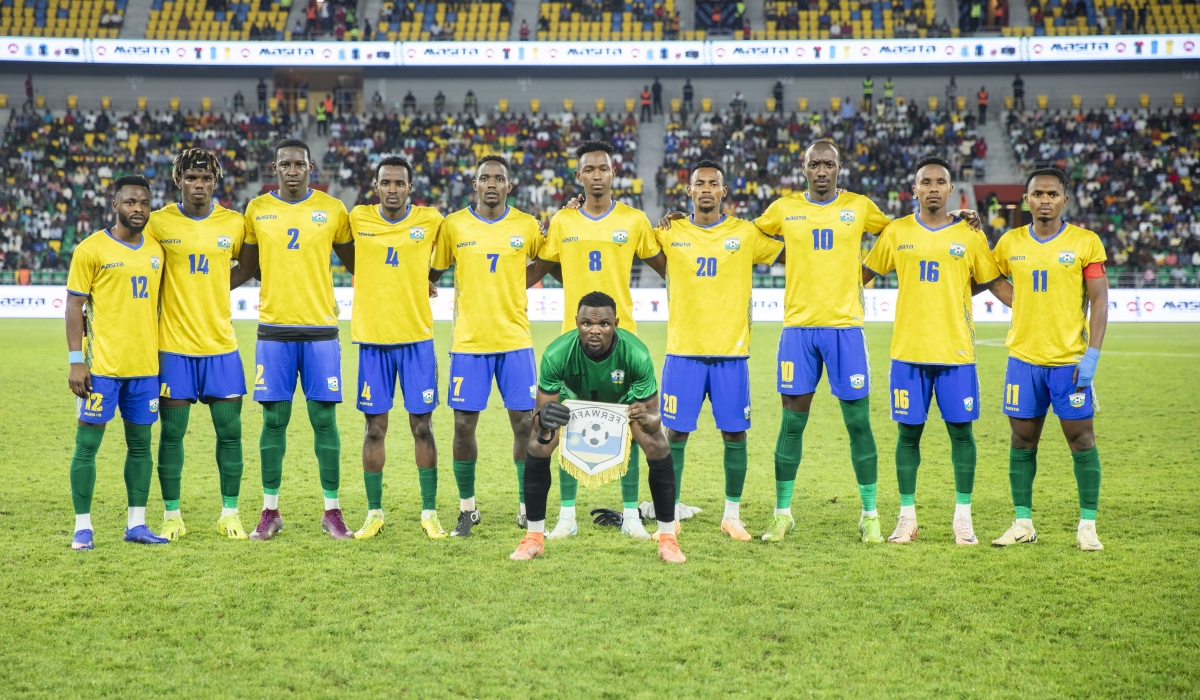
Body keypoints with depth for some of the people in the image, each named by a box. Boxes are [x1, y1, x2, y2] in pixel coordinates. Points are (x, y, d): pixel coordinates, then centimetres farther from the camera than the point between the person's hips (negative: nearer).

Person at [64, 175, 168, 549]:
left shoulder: (156, 249, 11)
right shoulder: (92, 249, -5)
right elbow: (74, 306, -5)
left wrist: (163, 355, 15)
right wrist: (76, 361, -11)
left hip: (145, 364, 5)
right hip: (101, 364, -5)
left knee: (140, 443, 8)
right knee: (88, 443, -2)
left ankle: (136, 523, 15)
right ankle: (82, 526, 5)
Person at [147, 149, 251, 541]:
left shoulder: (234, 224, 3)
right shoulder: (159, 223, -3)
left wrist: (215, 287, 5)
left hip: (221, 345, 2)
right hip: (174, 344, -2)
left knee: (229, 431, 2)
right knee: (171, 432, 2)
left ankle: (230, 514, 14)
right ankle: (172, 515, 13)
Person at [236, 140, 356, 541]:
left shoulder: (332, 209, 3)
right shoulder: (256, 210, 6)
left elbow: (354, 263, 13)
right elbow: (246, 267, 14)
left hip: (320, 330, -1)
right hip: (274, 329, 1)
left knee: (324, 419, 0)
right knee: (274, 420, 3)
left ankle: (332, 512, 9)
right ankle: (270, 512, 12)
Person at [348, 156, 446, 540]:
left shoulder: (430, 220, -1)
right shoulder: (358, 219, 1)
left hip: (417, 338, 0)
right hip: (372, 338, 1)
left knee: (422, 425, 2)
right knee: (375, 427, 4)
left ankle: (429, 512, 11)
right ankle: (374, 513, 14)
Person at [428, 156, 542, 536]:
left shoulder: (527, 226, 2)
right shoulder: (453, 225, 2)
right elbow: (430, 273, 11)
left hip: (515, 340, 0)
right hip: (468, 341, 0)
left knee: (526, 423, 0)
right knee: (464, 425, 1)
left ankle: (527, 509, 13)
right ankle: (467, 509, 17)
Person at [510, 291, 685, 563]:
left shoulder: (636, 355, -39)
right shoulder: (556, 354, -39)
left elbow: (654, 418, -33)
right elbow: (542, 411, -33)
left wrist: (646, 418, -58)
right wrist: (542, 421, -58)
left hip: (624, 400, 0)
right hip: (574, 397, 0)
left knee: (658, 448, -18)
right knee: (537, 447, -17)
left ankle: (668, 538, -2)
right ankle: (534, 536, 0)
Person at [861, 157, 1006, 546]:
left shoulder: (970, 236, 3)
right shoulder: (896, 232, 6)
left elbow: (994, 282, 12)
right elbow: (864, 273, 13)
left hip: (956, 351, -1)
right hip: (908, 351, 1)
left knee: (961, 430, 1)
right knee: (908, 433, 4)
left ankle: (963, 518, 12)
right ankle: (907, 517, 15)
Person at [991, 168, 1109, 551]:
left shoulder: (1086, 242, -3)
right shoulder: (1010, 243, 6)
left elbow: (1099, 300, -5)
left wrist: (1092, 354, -13)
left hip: (1070, 359, -3)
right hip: (1023, 358, 3)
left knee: (1081, 438, -1)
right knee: (1023, 440, 6)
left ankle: (1087, 526, 8)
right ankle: (1023, 523, 15)